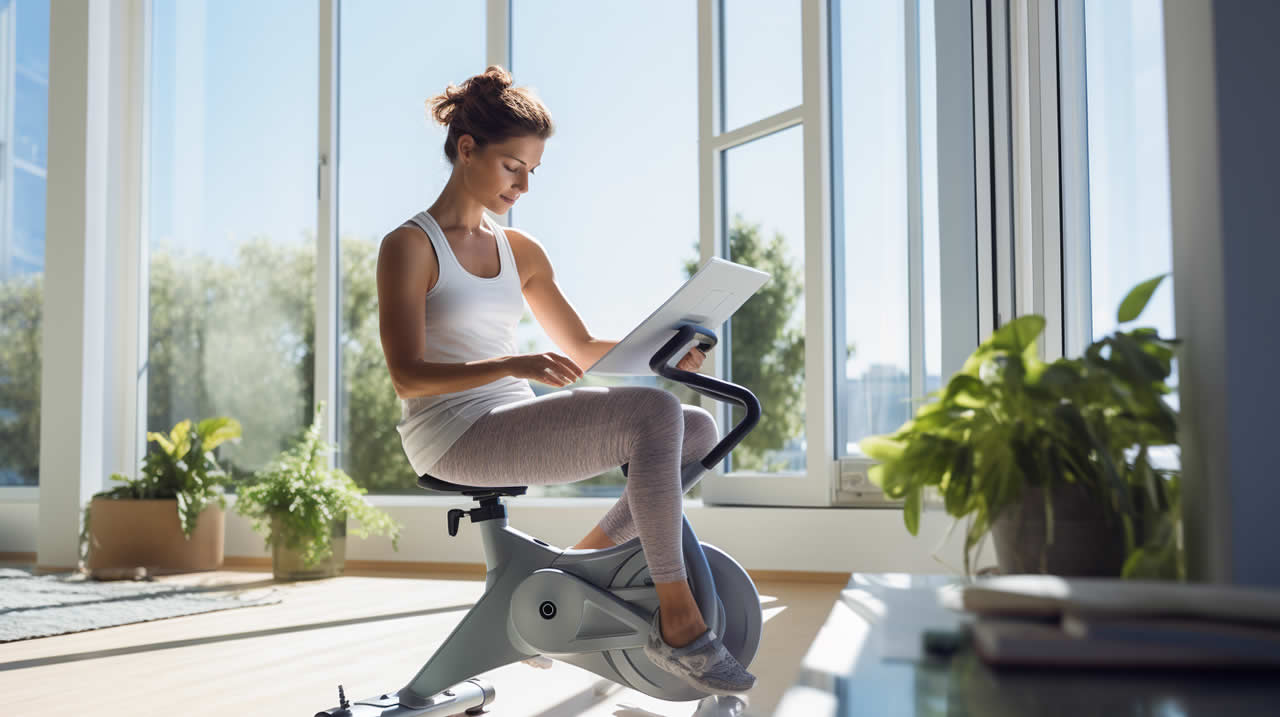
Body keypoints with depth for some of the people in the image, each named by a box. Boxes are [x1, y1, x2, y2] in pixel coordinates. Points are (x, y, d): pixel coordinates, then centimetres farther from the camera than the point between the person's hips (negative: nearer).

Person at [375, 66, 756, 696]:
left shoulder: (521, 252, 17)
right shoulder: (409, 247, -5)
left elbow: (582, 348, 18)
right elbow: (408, 377, -15)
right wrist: (512, 366, -31)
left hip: (515, 428, 8)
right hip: (455, 437, -8)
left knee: (699, 429, -3)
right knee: (652, 414, -26)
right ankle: (677, 623, -21)